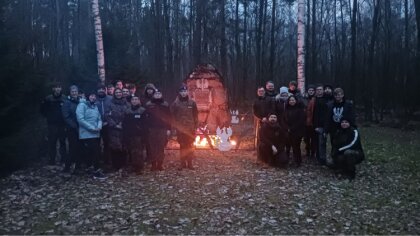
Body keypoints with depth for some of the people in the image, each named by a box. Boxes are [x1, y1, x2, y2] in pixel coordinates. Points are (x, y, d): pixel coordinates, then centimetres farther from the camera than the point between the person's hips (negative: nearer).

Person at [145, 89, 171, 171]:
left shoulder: (165, 105, 6)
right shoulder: (149, 105, 5)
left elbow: (168, 118, 6)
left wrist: (168, 129, 0)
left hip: (162, 129, 0)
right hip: (152, 129, 0)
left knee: (161, 147, 1)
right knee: (153, 147, 1)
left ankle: (160, 164, 9)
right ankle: (153, 164, 8)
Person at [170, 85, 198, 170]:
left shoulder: (192, 103, 4)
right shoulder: (175, 103, 2)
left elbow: (195, 115, 5)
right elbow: (172, 115, 2)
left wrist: (196, 126, 0)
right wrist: (174, 125, -5)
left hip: (190, 128, 0)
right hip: (180, 128, 0)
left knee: (190, 145, 2)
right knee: (182, 146, 4)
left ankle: (190, 163, 9)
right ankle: (183, 163, 11)